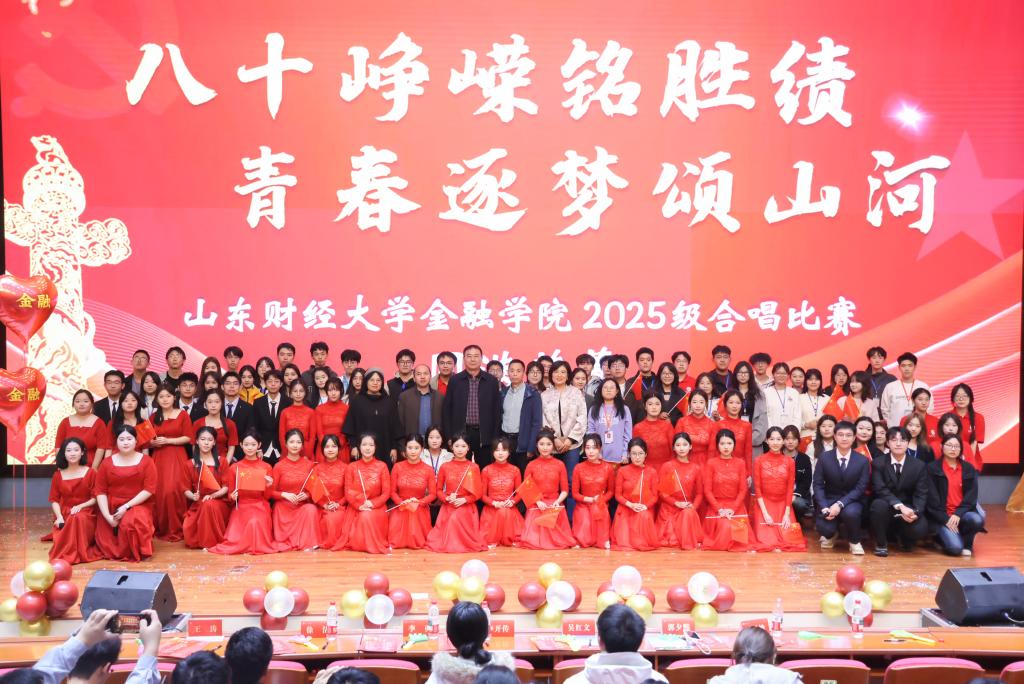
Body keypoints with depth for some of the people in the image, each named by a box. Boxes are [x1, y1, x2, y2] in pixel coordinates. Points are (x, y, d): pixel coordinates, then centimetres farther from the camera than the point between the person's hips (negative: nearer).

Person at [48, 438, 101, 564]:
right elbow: (54, 500, 5)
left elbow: (95, 498, 0)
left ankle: (79, 552, -27)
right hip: (64, 515, 2)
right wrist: (59, 517, -13)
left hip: (85, 513, -2)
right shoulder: (58, 475, 10)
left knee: (78, 518, -38)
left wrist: (80, 506, -18)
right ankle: (66, 552, 0)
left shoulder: (90, 473, 3)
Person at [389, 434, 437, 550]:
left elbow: (433, 494, -4)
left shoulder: (428, 470, -7)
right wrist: (402, 503, -17)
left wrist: (418, 502, -17)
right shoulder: (397, 467, -5)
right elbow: (392, 491, 0)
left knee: (419, 543, -4)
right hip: (400, 510, 1)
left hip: (420, 511, -1)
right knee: (395, 541, -5)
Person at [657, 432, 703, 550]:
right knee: (672, 542, -15)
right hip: (669, 509, -1)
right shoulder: (667, 466, -1)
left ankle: (690, 542, -16)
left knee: (689, 513, -34)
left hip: (688, 509, 1)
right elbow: (661, 491, -2)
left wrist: (693, 506, -15)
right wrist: (676, 503, -14)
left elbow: (699, 493, 4)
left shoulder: (696, 468, 1)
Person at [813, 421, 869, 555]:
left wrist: (840, 504, -23)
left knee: (851, 513, -36)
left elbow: (860, 488, -10)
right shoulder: (824, 457, -3)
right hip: (829, 499, 1)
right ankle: (831, 534, 18)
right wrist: (825, 507, -20)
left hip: (852, 501, -1)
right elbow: (818, 485, -3)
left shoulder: (863, 460, -5)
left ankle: (854, 542, -3)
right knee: (824, 528, -25)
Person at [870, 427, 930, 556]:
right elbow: (880, 489, -16)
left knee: (920, 529, -29)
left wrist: (915, 512, -25)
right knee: (879, 504, -36)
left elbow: (921, 494, -5)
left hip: (908, 509, 1)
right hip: (887, 507, -1)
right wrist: (900, 506, -30)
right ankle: (881, 543, -10)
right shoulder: (878, 463, -4)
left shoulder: (919, 466, 2)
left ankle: (904, 537, 12)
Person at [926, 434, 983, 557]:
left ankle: (966, 543, 2)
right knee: (955, 548, -23)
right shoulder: (932, 468, 0)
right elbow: (932, 498, -5)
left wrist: (958, 514, -14)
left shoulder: (969, 469, 10)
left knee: (977, 520, -32)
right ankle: (942, 537, 15)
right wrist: (945, 519, -15)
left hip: (962, 513, 3)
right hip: (941, 516, -3)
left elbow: (971, 496, 1)